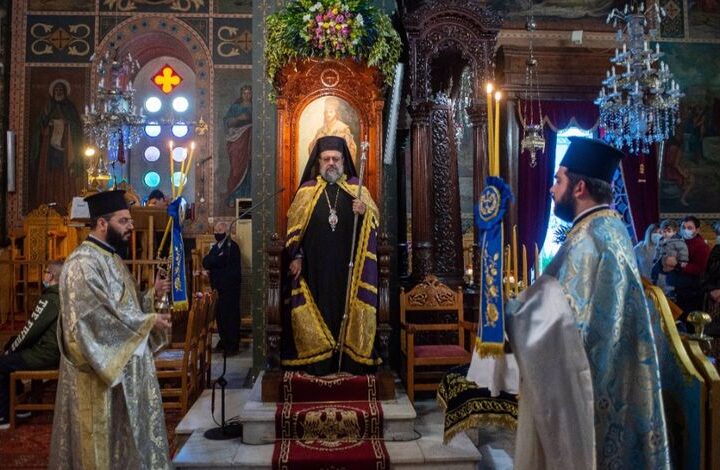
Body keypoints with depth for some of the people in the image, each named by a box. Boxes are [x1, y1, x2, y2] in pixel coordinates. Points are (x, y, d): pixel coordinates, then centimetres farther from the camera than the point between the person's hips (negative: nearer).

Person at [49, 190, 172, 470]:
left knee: (125, 436, 17)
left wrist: (152, 295, 1)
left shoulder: (110, 258, 12)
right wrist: (148, 322, -18)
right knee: (104, 442, 4)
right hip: (102, 373, -9)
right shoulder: (83, 263, -19)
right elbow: (100, 317, -25)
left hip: (122, 366, 9)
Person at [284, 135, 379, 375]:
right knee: (320, 309, 1)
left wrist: (364, 212, -19)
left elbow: (374, 221, 3)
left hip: (348, 265, 0)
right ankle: (318, 363, 10)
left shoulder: (356, 188, 8)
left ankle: (351, 362, 10)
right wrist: (296, 257, -5)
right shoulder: (307, 190, 8)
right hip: (315, 267, 0)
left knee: (348, 310, 2)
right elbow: (294, 226, 5)